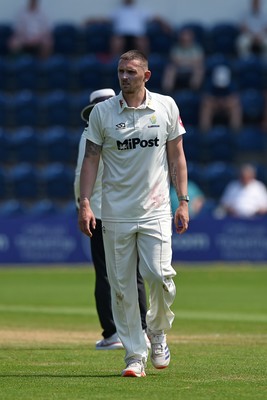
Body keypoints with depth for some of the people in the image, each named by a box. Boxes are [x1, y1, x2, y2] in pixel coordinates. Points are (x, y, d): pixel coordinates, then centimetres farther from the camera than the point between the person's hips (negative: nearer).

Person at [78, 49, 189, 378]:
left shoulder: (166, 107, 4)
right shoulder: (102, 112, 2)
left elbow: (176, 156, 9)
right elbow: (90, 159, 3)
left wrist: (183, 201, 2)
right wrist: (85, 204, -6)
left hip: (156, 211, 0)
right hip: (116, 213, 0)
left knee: (160, 274, -13)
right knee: (121, 286, 0)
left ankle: (157, 331, 15)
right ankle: (134, 354, 8)